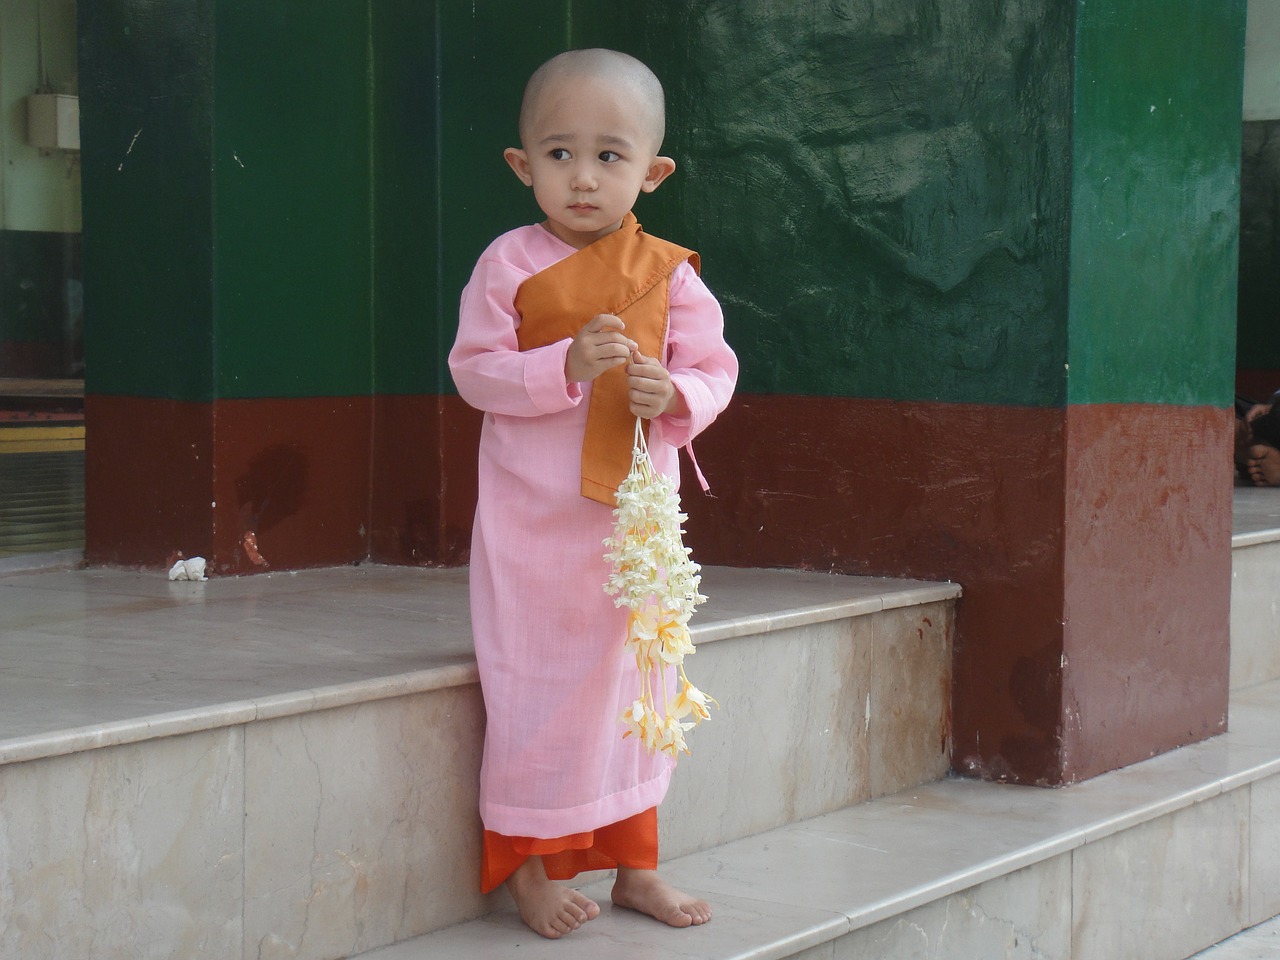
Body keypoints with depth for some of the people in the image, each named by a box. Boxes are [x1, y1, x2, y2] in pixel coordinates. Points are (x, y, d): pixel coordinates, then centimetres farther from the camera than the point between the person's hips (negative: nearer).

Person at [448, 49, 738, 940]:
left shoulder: (670, 275, 0)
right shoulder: (510, 264, -7)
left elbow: (716, 368, 3)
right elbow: (474, 370, -10)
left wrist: (674, 393, -19)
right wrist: (568, 367, -23)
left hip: (636, 520, 3)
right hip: (534, 522, -3)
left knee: (632, 682, 13)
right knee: (538, 689, 2)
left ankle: (633, 862, 28)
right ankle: (529, 864, 19)